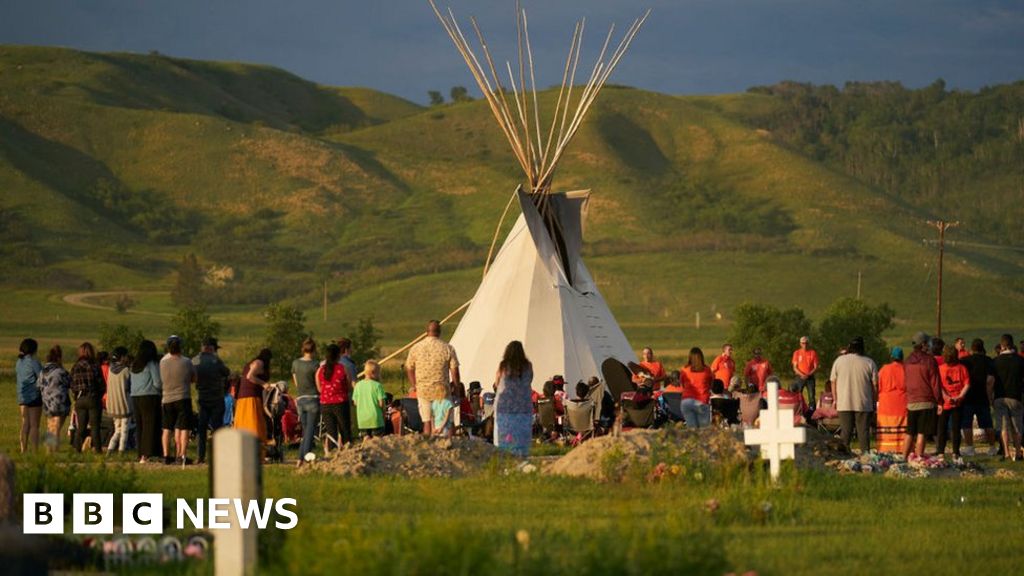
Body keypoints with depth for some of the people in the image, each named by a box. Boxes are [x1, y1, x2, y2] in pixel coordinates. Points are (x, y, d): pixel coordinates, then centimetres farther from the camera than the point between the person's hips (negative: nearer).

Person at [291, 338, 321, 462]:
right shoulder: (315, 365, -10)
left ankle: (301, 458, 8)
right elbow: (319, 387, -8)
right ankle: (306, 458, -12)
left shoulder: (295, 363, 6)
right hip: (313, 399, -5)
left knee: (306, 431, 13)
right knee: (311, 430, -4)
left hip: (300, 399, 5)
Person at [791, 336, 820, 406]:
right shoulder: (797, 353, 5)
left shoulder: (813, 352, 3)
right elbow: (795, 367, 3)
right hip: (800, 377, 0)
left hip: (810, 377, 0)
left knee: (811, 396, -5)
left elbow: (816, 367, 0)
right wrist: (801, 375, -15)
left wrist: (808, 375, -15)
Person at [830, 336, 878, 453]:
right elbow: (875, 384, 0)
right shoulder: (869, 363, -2)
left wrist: (835, 399, 15)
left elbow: (834, 381, 6)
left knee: (845, 431, 4)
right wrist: (874, 402, 10)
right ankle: (865, 453, -1)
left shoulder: (839, 361, 2)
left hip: (844, 404, 1)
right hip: (864, 404, -1)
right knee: (863, 430, 3)